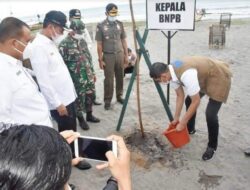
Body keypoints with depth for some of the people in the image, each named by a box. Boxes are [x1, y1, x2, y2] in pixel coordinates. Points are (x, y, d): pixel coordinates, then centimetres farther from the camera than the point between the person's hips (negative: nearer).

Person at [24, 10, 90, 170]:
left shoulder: (50, 43, 9)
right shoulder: (38, 46, -20)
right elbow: (43, 81, -23)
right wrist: (57, 103, -20)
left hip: (68, 96, 9)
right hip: (59, 101, -9)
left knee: (71, 130, 22)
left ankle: (73, 152, 41)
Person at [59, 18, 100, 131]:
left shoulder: (82, 41, 10)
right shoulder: (64, 44, -12)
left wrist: (93, 72, 17)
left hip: (88, 76, 7)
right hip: (77, 79, -6)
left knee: (90, 95, 16)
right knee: (79, 99, 6)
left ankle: (89, 115, 35)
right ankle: (81, 120, 23)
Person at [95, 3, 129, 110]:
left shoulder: (120, 24, 5)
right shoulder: (101, 26, -6)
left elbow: (123, 41, 10)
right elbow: (99, 44, -5)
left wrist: (126, 55, 7)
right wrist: (100, 60, -8)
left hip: (120, 54, 4)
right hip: (108, 56, -3)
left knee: (120, 77, 11)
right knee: (108, 79, 1)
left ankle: (119, 96, 26)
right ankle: (107, 101, 11)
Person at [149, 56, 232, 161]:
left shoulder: (186, 75, -39)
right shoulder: (172, 72, -11)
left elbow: (196, 102, -29)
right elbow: (180, 96, 1)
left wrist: (182, 123, -21)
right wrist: (176, 118, 4)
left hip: (219, 77, -9)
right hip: (204, 76, 9)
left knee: (210, 114, -15)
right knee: (188, 100, 16)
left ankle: (212, 146, 9)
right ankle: (190, 129, 40)